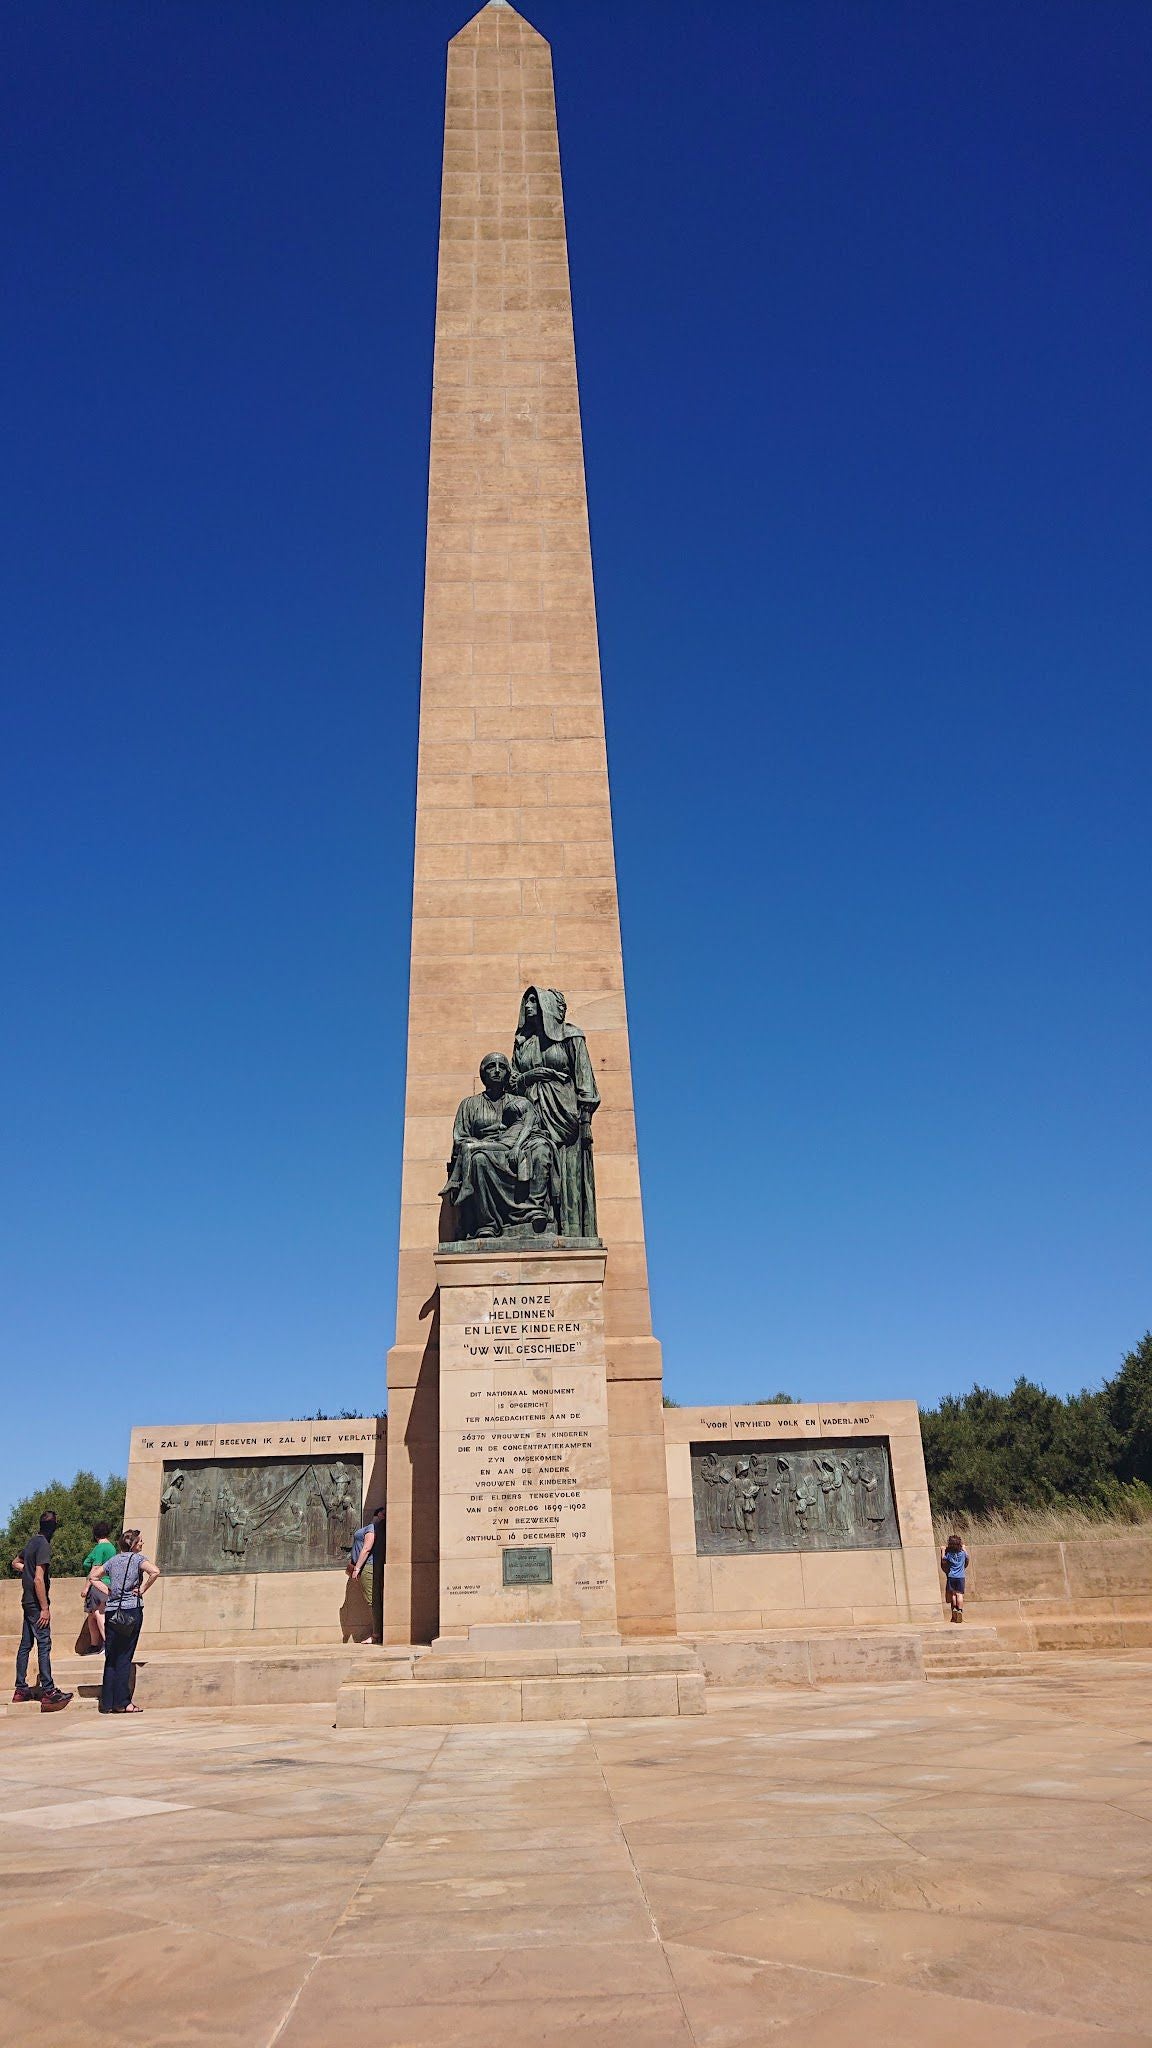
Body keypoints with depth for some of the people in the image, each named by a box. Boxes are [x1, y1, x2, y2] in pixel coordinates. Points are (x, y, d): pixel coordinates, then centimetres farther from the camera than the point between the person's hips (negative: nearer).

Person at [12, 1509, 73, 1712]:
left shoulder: (31, 1541, 10)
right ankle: (48, 1692, -9)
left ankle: (21, 1689, 17)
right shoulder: (44, 1545, -17)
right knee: (44, 1645, -8)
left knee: (25, 1645, 12)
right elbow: (39, 1579, -21)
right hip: (36, 1603, -9)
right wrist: (45, 1608, -19)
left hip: (27, 1601, 9)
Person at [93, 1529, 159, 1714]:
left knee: (111, 1658, 9)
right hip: (132, 1610, -5)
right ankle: (121, 1703, 0)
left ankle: (107, 1702, 10)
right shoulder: (137, 1558, -4)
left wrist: (107, 1591, 12)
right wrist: (142, 1589, -9)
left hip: (111, 1611, 5)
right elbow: (155, 1571, -21)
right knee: (124, 1658, -1)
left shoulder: (113, 1560, 13)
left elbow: (92, 1577, 18)